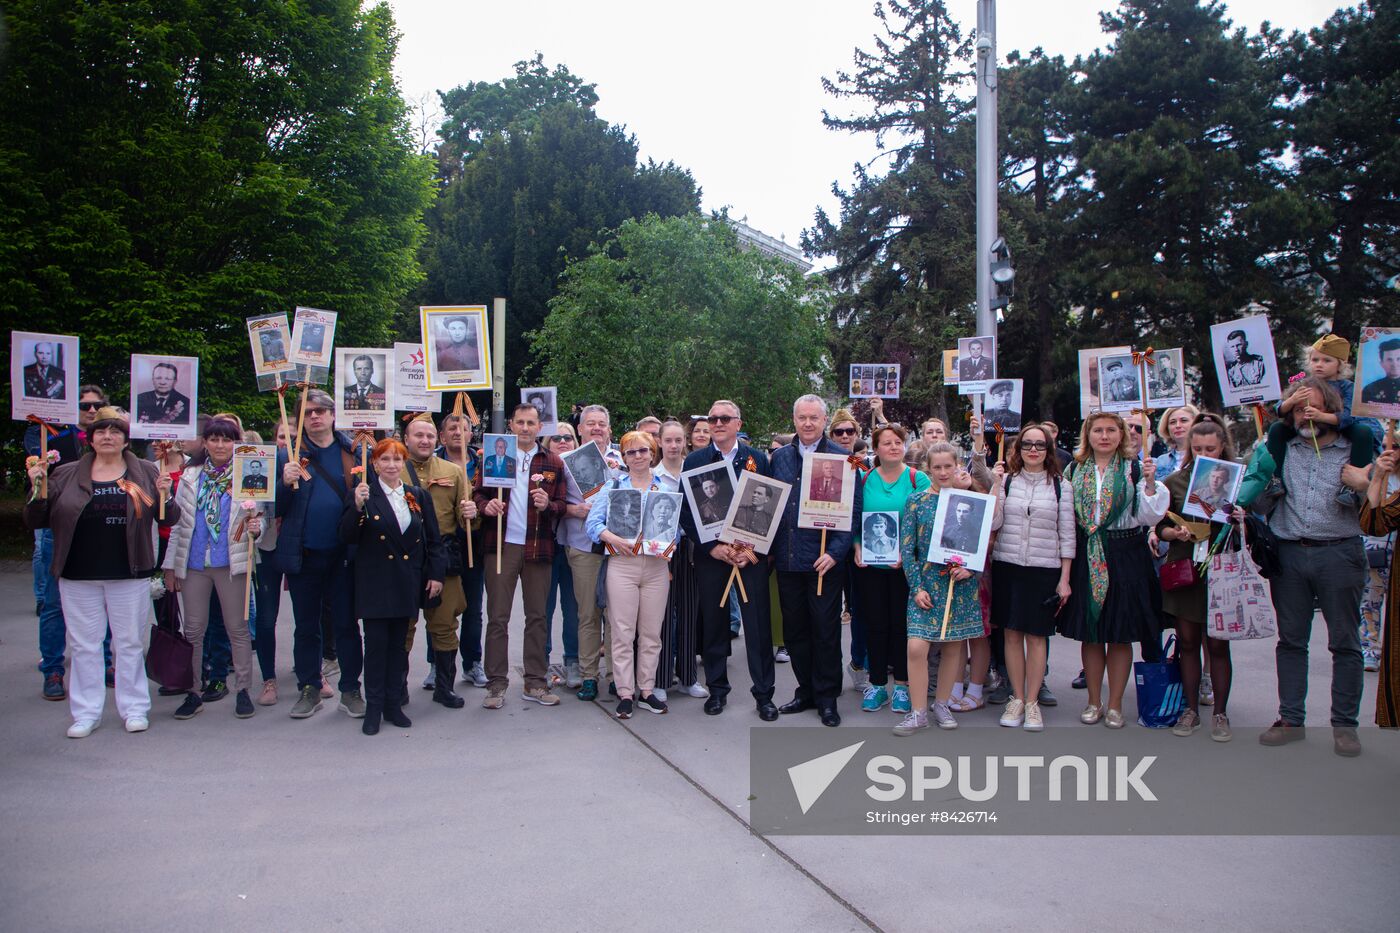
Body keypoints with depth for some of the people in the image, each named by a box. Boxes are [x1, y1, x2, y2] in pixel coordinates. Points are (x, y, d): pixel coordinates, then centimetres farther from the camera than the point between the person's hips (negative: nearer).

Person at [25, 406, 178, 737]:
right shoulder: (67, 475, 6)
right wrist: (38, 490, -10)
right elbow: (36, 521, 7)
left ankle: (134, 709, 17)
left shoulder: (146, 473, 4)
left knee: (129, 643, 7)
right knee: (84, 645, 8)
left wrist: (165, 497, -15)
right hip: (78, 576, 1)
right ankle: (86, 713, 18)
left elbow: (170, 519, 5)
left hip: (129, 574, -1)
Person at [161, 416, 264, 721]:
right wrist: (170, 565, 7)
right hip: (194, 562, 3)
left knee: (237, 628, 4)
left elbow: (258, 517, 2)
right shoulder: (191, 475, 7)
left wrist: (255, 528, -22)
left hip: (231, 562, -3)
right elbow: (178, 522, 9)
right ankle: (193, 692, 19)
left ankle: (243, 690, 13)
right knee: (193, 629, 9)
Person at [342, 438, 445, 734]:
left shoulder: (419, 496, 8)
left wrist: (436, 574, 4)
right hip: (375, 582, -3)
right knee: (376, 644, 0)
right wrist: (358, 506, -23)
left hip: (407, 583, 3)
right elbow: (346, 538, -9)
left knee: (399, 644, 10)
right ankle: (373, 708, 10)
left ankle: (394, 704, 19)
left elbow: (433, 539, 10)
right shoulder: (364, 494, -2)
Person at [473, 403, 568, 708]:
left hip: (537, 546, 1)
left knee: (537, 616, 7)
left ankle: (535, 683, 17)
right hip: (501, 545, -1)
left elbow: (562, 505, 6)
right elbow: (479, 492, 9)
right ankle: (496, 684, 9)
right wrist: (486, 505, -13)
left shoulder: (553, 463, 8)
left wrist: (547, 504, -15)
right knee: (497, 617, 1)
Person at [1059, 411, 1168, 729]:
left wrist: (1150, 482, -16)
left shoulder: (1135, 469, 2)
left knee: (1121, 634, 3)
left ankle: (1115, 704, 15)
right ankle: (1094, 701, 20)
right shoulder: (1075, 470, 8)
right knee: (1089, 633, 7)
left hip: (1126, 557, -2)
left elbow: (1149, 516, -4)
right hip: (1086, 557, 2)